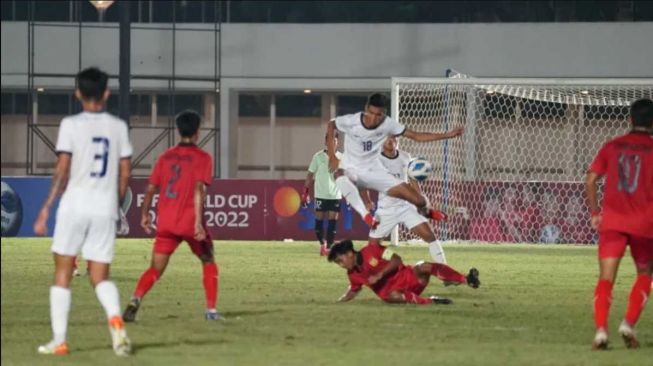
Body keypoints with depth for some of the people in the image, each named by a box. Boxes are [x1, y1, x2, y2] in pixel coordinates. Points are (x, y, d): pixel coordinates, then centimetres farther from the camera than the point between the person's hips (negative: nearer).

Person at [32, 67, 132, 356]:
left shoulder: (71, 125, -5)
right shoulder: (118, 127, 6)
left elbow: (62, 171, -9)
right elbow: (125, 172, 8)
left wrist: (46, 209, -5)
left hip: (74, 206, -3)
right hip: (105, 209, 3)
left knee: (62, 273, 9)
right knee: (100, 276, 7)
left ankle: (59, 340, 6)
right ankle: (115, 318, -23)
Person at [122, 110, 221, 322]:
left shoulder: (165, 157, 11)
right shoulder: (202, 158, -3)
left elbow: (151, 188, 9)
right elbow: (199, 189, -14)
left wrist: (144, 215, 20)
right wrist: (198, 222, -19)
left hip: (166, 223, 3)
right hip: (190, 222, -3)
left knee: (155, 269, 3)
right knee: (208, 262, 18)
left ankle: (135, 300, -24)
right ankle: (211, 310, 12)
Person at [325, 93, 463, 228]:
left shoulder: (388, 124, -16)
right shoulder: (350, 121, -22)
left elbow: (416, 136, -8)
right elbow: (331, 125, -1)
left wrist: (446, 135, -14)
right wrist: (332, 156, -6)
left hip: (374, 171, 2)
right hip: (350, 168, -2)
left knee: (418, 200, -5)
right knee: (340, 176, -44)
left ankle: (426, 210, 34)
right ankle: (365, 214, -32)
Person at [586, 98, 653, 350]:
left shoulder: (612, 146, 8)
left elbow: (591, 180, 4)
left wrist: (595, 212, 12)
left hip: (612, 221, 1)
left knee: (606, 279, -2)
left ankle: (601, 330, -20)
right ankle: (629, 324, 1)